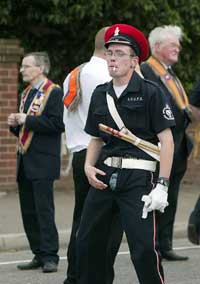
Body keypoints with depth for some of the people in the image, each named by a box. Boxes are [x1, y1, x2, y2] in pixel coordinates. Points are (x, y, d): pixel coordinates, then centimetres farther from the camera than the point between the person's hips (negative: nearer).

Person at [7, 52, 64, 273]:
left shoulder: (53, 92, -7)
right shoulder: (26, 94, 19)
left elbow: (57, 124, -18)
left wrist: (28, 120, -18)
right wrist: (15, 123, 3)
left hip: (42, 163, -8)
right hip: (25, 162, 8)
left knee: (44, 210, -8)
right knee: (28, 212, 9)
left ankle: (50, 257, -4)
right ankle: (39, 255, 15)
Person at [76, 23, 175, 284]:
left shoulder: (150, 93, -5)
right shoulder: (100, 94, 12)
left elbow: (166, 140, -8)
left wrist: (162, 186, -14)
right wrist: (88, 166, 2)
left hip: (137, 176, -6)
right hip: (105, 175, 6)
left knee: (144, 247, -13)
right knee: (88, 241, 8)